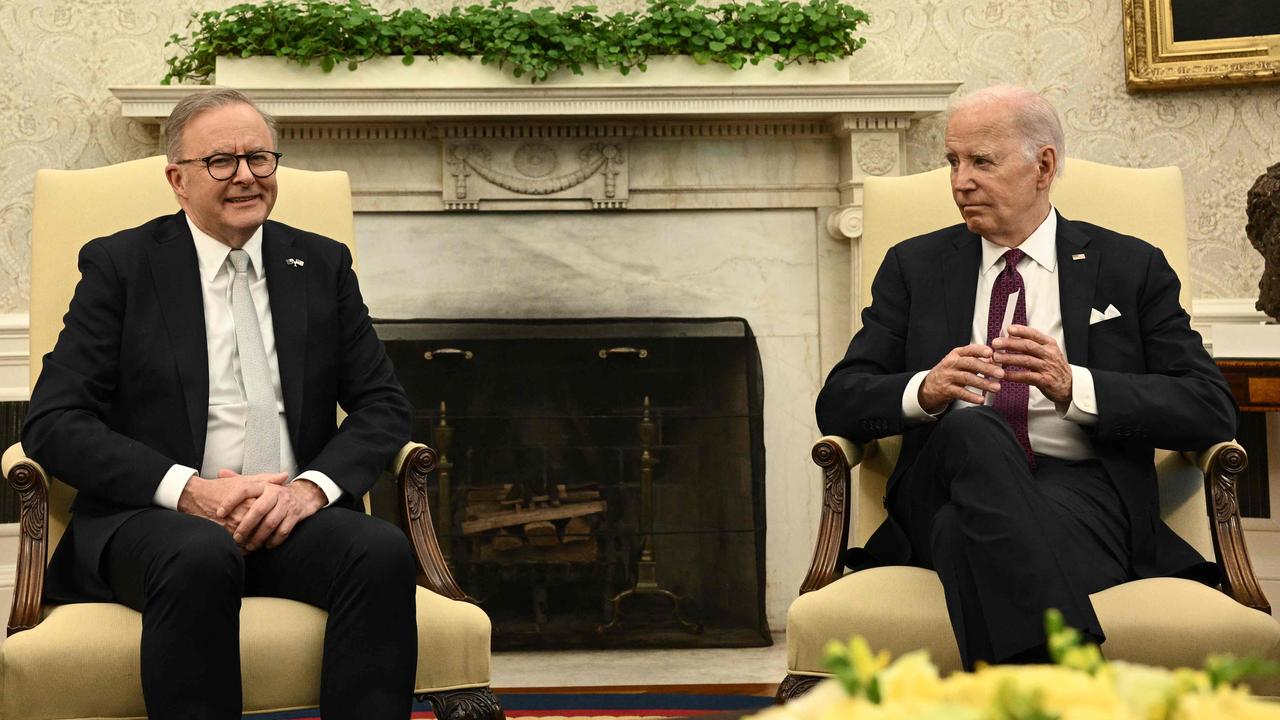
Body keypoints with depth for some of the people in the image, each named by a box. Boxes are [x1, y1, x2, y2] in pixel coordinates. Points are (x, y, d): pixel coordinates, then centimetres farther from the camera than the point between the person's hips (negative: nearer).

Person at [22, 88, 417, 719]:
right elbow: (53, 423, -2)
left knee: (383, 550, -30)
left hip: (293, 515, 3)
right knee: (202, 556, -37)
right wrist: (187, 490, -16)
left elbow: (384, 404, 11)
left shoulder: (322, 265, 15)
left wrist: (312, 486, -10)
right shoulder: (120, 265, 6)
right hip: (151, 517, -2)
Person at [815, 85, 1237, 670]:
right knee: (973, 428, -36)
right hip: (951, 484, 2)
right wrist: (926, 389, -13)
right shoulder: (915, 266, 19)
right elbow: (838, 403, 11)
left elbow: (1212, 410, 4)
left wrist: (1073, 386, -13)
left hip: (1082, 490, -1)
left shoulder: (1131, 268, 15)